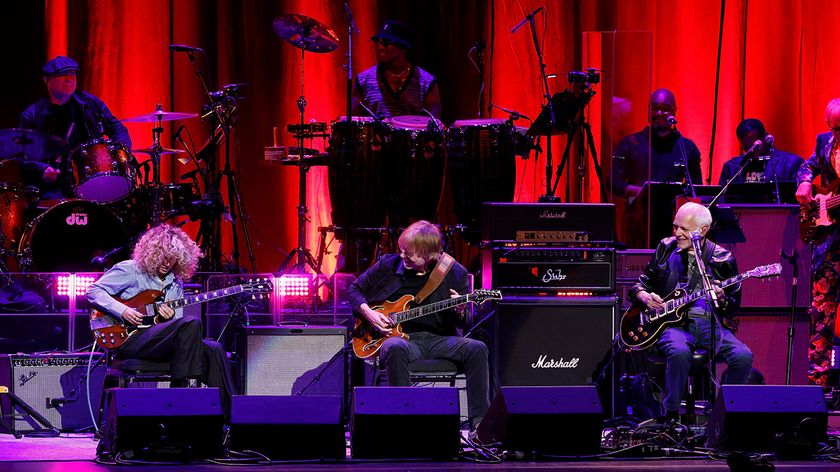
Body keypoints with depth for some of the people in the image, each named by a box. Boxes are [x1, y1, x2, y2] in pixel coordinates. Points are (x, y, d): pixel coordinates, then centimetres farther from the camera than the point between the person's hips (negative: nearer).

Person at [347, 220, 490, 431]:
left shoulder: (454, 273, 4)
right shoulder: (388, 265, 4)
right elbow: (355, 290, 17)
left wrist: (459, 313, -14)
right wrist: (368, 313, -2)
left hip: (438, 339, 1)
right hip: (401, 337, -1)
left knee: (476, 348, -27)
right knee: (396, 349, -39)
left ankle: (479, 423, -25)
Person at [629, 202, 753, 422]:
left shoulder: (722, 259, 6)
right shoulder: (666, 249, 9)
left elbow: (734, 307, 9)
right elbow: (640, 284, 17)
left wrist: (721, 299, -14)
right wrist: (645, 297, -6)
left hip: (710, 324, 1)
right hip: (673, 324, -1)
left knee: (743, 356, -25)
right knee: (679, 352, -37)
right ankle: (671, 415, -21)